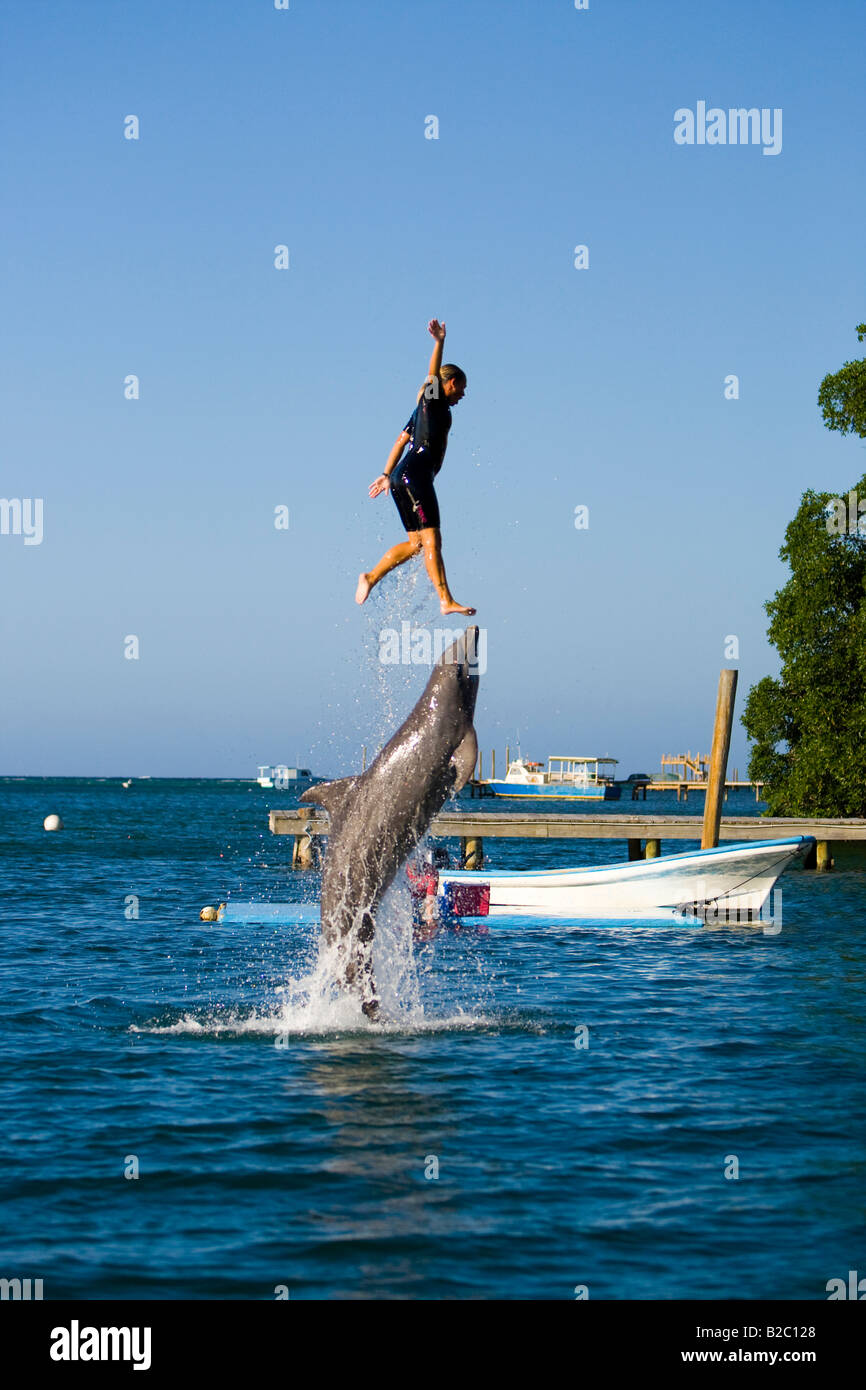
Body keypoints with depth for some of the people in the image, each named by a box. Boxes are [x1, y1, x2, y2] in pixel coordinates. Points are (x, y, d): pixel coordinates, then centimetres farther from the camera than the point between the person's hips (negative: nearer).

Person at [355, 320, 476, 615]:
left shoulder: (426, 408, 25)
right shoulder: (434, 401, 0)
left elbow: (402, 439, 26)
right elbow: (433, 374, -19)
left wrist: (387, 475, 26)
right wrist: (439, 342, -33)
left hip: (403, 478, 10)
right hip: (415, 474, -10)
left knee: (415, 542, 13)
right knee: (431, 539, -14)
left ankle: (371, 577, 18)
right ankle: (446, 600, -19)